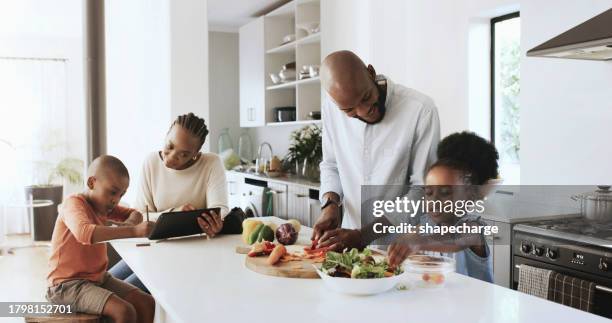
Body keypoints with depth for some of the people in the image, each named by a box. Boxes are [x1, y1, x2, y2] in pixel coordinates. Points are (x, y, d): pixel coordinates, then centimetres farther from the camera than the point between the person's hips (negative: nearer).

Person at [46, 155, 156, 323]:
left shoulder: (102, 204, 10)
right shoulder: (74, 203, -18)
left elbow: (134, 214, 19)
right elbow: (84, 233, -39)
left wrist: (130, 222, -7)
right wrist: (133, 231, -46)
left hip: (98, 277, 9)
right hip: (67, 284, -9)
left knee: (148, 303, -4)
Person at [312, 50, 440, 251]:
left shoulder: (420, 110, -15)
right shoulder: (331, 109, -1)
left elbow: (423, 191, -12)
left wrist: (363, 236, -16)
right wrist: (331, 203, -5)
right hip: (350, 238, 4)